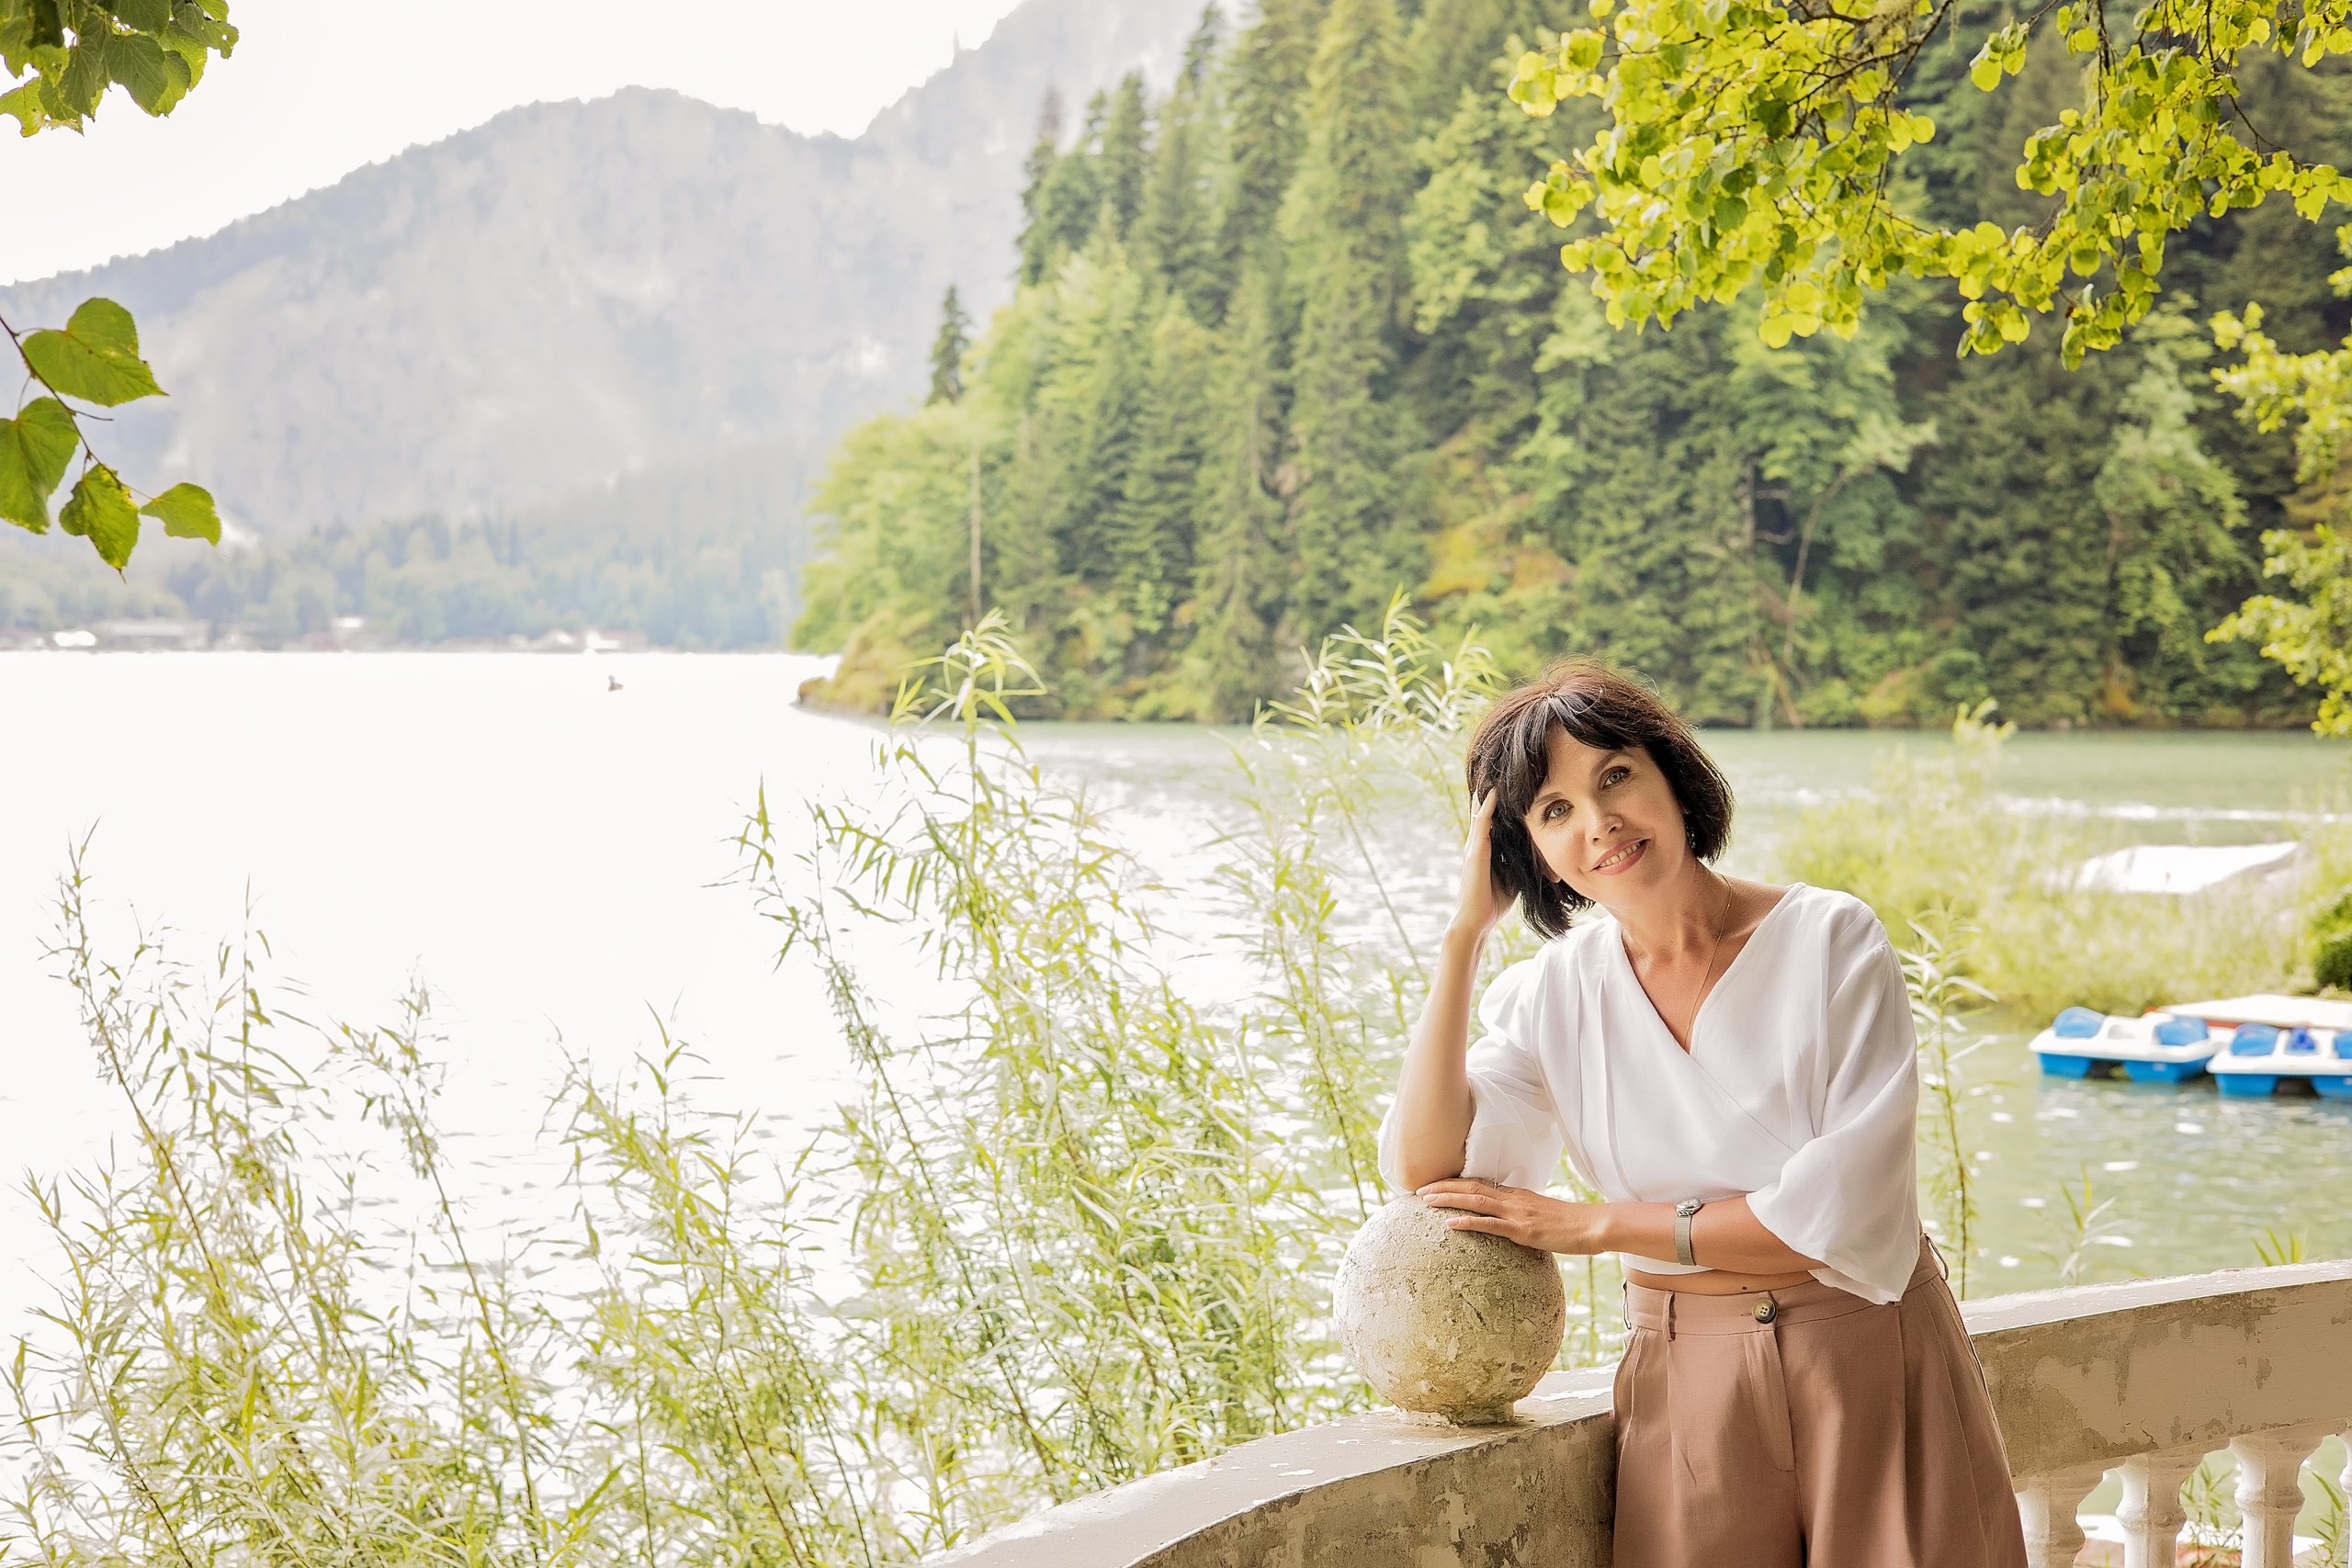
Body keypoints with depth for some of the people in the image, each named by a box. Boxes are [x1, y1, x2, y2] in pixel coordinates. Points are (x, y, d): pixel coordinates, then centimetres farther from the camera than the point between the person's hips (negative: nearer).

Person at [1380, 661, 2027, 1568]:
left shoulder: (1832, 941, -8)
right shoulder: (1556, 993, 2)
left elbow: (1845, 1213, -15)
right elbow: (1425, 1169, -11)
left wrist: (1596, 1227, -11)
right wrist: (1466, 930, -9)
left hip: (1870, 1366, -2)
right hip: (1687, 1387, 2)